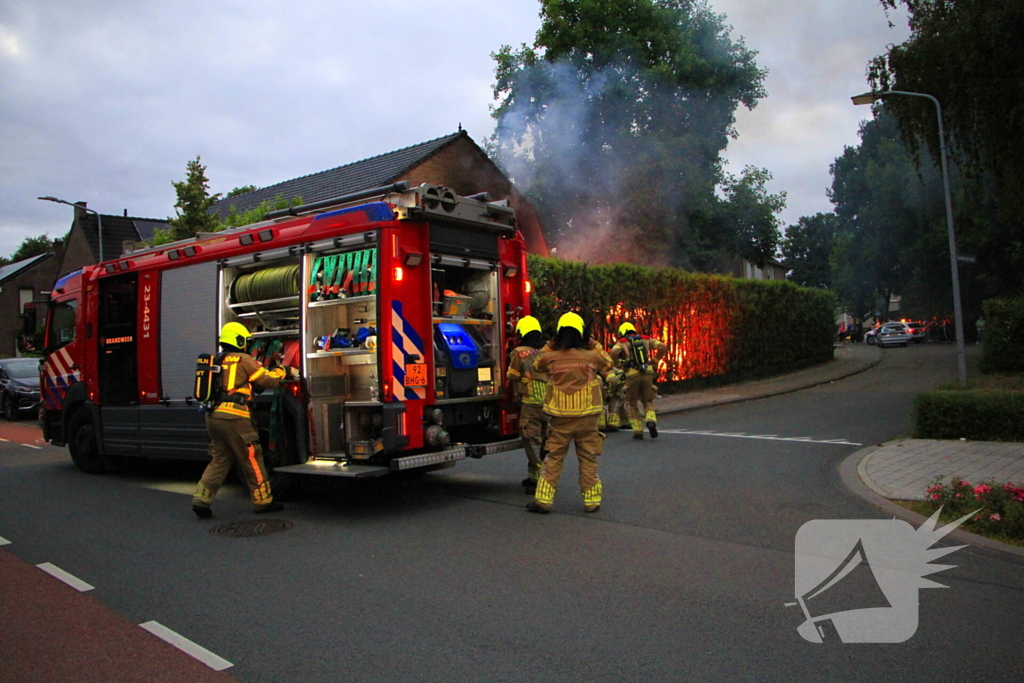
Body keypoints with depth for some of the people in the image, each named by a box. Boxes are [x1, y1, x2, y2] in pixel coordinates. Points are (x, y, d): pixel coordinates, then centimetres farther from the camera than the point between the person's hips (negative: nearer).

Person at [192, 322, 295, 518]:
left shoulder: (217, 361, 19)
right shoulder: (243, 360, -3)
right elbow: (269, 380, -1)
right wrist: (283, 371, 16)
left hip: (213, 416, 8)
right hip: (234, 417, -8)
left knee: (219, 460, 14)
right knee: (252, 459, 2)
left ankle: (201, 500, 5)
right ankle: (263, 501, 10)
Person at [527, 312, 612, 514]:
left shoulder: (551, 358, -6)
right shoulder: (591, 357, -6)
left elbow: (537, 364, 16)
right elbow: (608, 363, 15)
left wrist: (550, 345, 12)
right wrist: (594, 345, 16)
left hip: (560, 419, 0)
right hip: (587, 417, 0)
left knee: (553, 458, 9)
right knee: (588, 460, 10)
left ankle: (543, 500, 8)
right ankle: (591, 501, 15)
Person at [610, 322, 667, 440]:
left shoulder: (622, 342, 6)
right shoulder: (645, 339, 16)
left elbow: (614, 353, -15)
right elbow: (662, 347, 7)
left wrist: (619, 365, 0)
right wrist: (655, 360, 15)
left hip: (632, 375, -2)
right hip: (647, 373, 2)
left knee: (632, 404, 14)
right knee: (648, 401, 15)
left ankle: (638, 431, 11)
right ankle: (651, 421, -12)